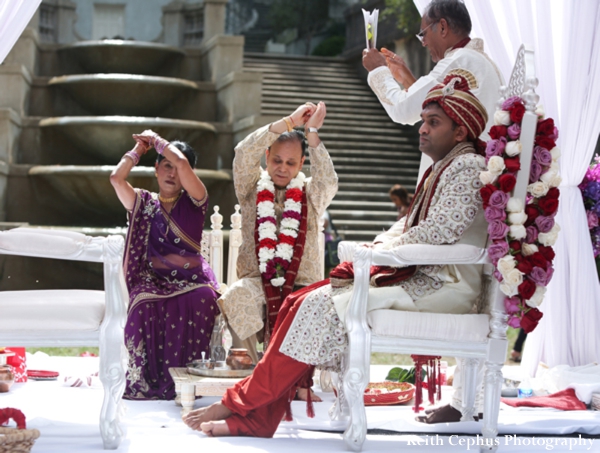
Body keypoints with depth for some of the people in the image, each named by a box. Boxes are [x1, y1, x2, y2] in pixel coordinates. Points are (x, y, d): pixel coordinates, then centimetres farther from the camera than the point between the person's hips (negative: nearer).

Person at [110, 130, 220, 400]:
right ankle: (146, 380, -25)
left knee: (203, 301, -36)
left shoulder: (194, 201, 9)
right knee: (144, 305, -35)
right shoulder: (144, 203, 15)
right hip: (153, 280, 1)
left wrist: (156, 140, 7)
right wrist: (139, 149, 11)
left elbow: (182, 163, -9)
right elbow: (116, 178, -2)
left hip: (192, 279, -1)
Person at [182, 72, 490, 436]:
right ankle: (252, 420, -11)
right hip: (420, 277, 10)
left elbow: (438, 231, -19)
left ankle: (243, 404, -10)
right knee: (305, 302, -5)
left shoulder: (467, 167, -8)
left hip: (443, 286, -10)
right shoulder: (441, 169, 23)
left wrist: (379, 253, -11)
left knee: (325, 305, -20)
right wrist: (372, 250, 3)